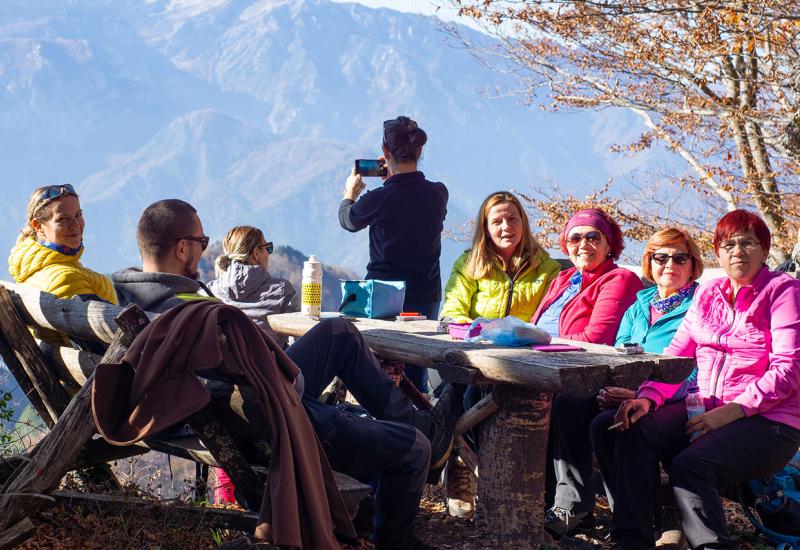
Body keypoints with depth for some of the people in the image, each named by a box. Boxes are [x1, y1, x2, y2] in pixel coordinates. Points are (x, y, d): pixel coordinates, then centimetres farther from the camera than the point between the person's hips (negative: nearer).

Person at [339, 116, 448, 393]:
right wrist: (394, 180, 25)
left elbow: (348, 221, 6)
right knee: (417, 379, 12)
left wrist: (350, 192, 26)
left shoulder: (377, 199, -17)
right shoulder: (438, 194, -7)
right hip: (426, 297, 3)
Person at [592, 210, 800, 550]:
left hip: (768, 421, -6)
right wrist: (648, 397, -8)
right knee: (630, 432, -20)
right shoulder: (708, 293, 17)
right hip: (705, 409, 6)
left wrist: (732, 411, -18)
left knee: (689, 465, -32)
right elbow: (676, 353, 11)